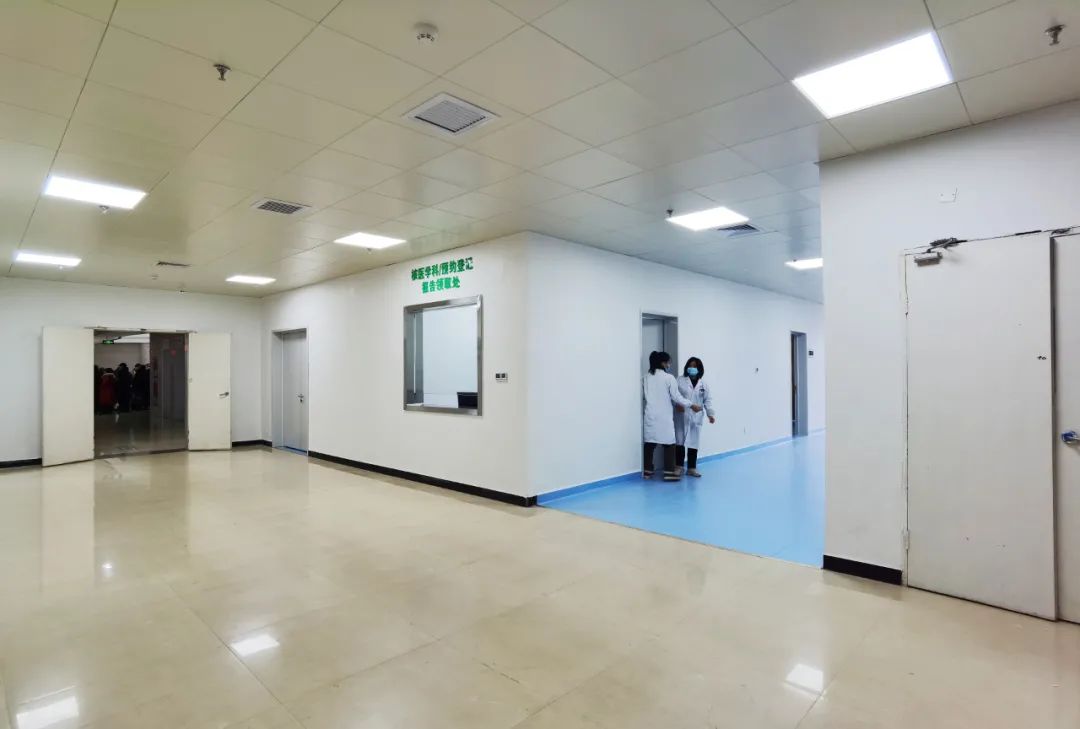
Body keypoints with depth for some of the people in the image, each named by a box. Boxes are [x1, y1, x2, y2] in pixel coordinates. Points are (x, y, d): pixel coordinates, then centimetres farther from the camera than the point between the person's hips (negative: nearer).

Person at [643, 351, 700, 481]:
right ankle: (669, 472, 2)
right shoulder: (669, 378, -9)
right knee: (669, 444, 4)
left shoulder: (645, 378, 5)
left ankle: (647, 471, 15)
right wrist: (691, 405, 3)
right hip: (664, 417, -5)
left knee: (649, 443, 9)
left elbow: (643, 396, 10)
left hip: (650, 416, 5)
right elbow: (676, 397, -8)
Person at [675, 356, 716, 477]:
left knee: (693, 443, 7)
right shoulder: (680, 380, -1)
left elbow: (707, 400, 6)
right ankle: (679, 466, 15)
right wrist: (677, 405, -27)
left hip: (696, 418, 3)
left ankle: (691, 468, 18)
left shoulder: (703, 384, 8)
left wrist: (711, 414, -5)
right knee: (680, 441, 2)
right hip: (682, 417, -2)